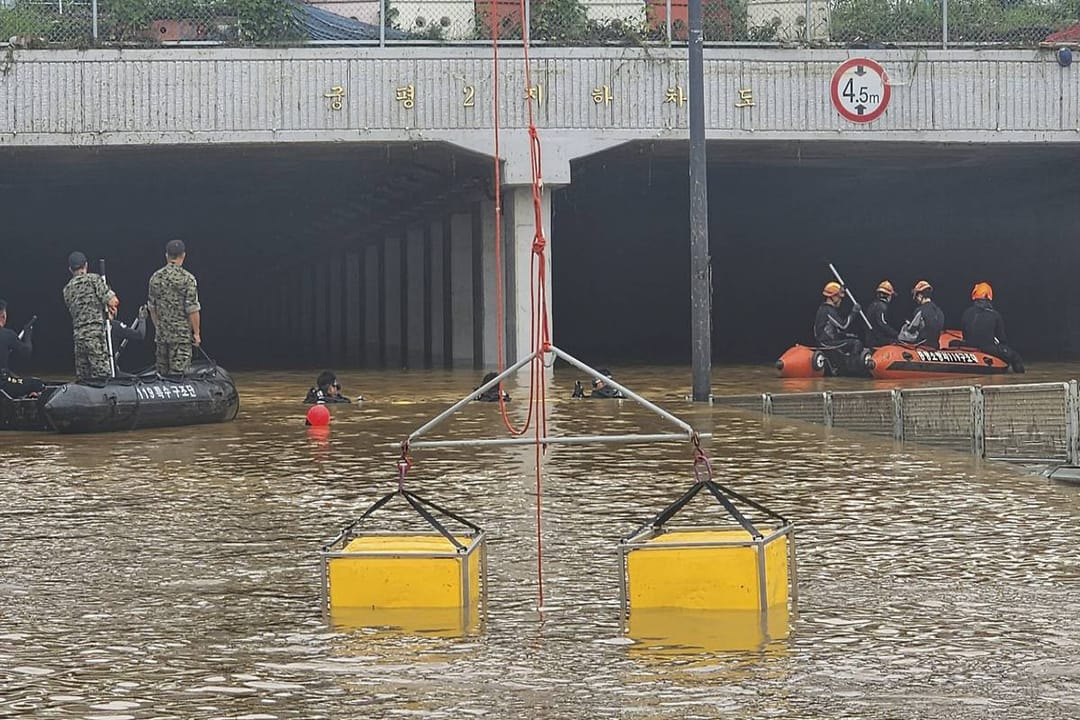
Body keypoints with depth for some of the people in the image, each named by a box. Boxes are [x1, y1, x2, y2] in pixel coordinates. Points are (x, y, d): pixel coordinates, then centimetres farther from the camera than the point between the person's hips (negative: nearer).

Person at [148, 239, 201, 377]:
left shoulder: (155, 277, 5)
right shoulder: (187, 279, -11)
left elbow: (152, 307, 12)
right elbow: (193, 309, -12)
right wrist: (196, 333, -3)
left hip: (161, 334, 5)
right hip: (182, 335, -5)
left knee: (161, 374, 10)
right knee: (178, 374, -5)